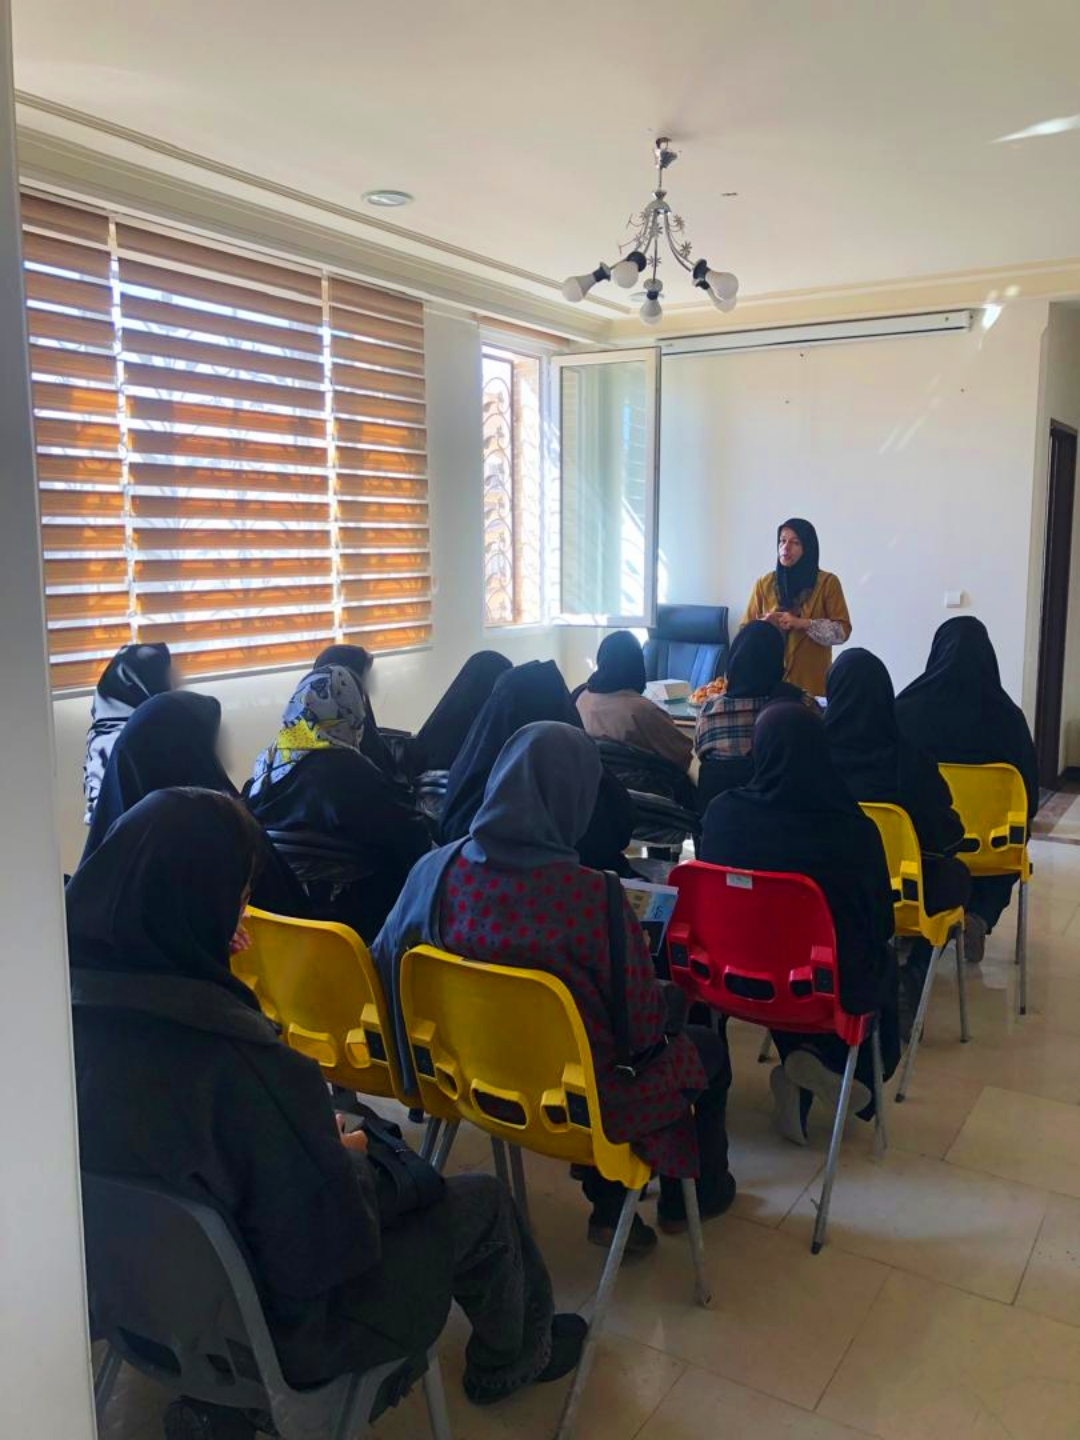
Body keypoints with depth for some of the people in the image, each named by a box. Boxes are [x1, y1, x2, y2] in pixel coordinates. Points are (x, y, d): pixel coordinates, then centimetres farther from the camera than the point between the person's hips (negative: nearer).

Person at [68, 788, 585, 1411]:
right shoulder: (245, 1067, -39)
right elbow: (332, 1248, -25)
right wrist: (350, 1156, -6)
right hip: (269, 1329, -7)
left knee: (357, 1130, 25)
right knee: (484, 1203, 10)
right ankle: (515, 1357, 41)